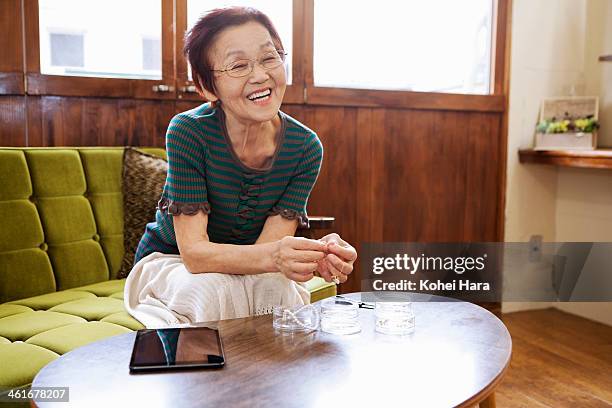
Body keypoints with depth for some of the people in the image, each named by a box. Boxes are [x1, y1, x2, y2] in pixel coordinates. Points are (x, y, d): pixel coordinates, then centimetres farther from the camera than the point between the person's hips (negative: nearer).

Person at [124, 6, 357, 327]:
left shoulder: (306, 147, -16)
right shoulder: (188, 133, -25)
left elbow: (266, 248, -19)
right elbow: (193, 251, -27)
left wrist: (318, 253, -43)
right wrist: (273, 255, -46)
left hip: (246, 271, 2)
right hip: (168, 262, -2)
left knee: (281, 288, -29)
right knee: (213, 291, -33)